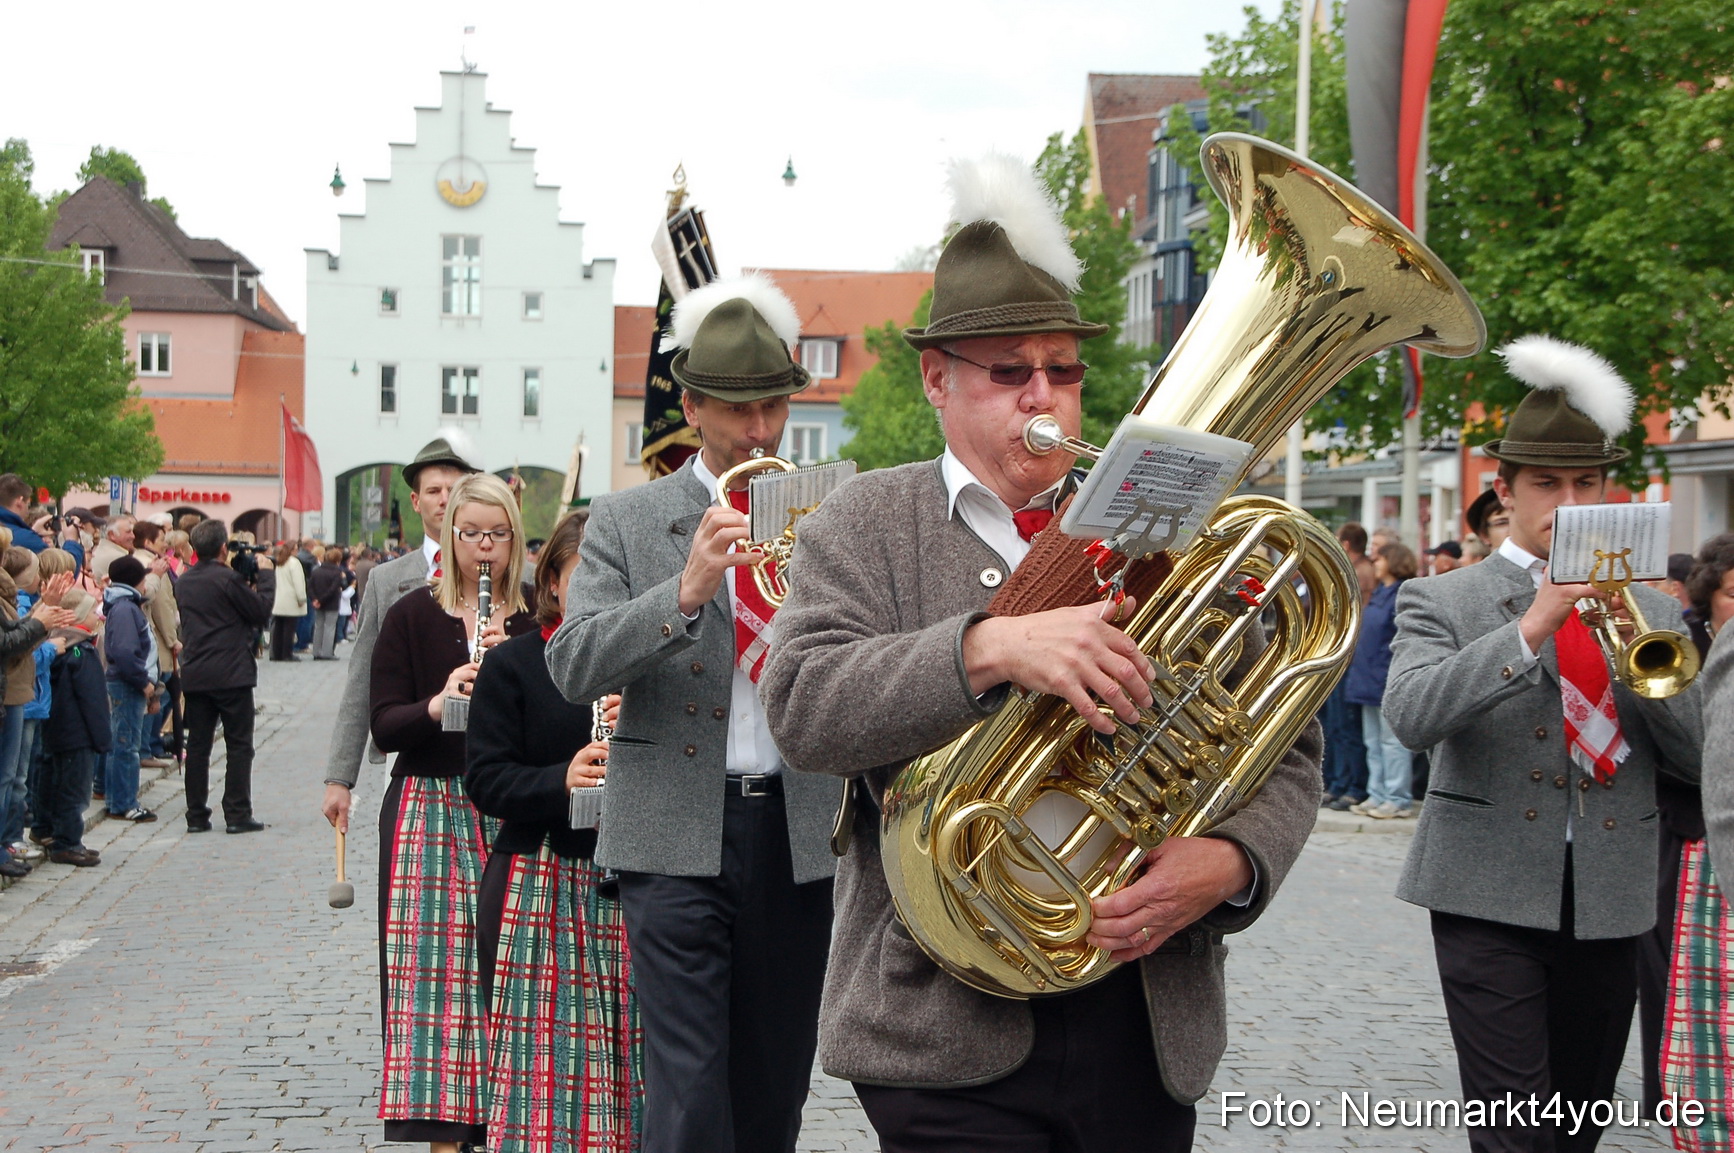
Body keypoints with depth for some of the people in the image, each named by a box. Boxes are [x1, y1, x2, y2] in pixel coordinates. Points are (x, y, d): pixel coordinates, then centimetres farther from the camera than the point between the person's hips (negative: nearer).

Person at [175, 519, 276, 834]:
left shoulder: (185, 581, 9)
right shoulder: (227, 578, -12)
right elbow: (261, 611, -8)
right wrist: (266, 575, 6)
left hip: (194, 675, 6)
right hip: (231, 675, -6)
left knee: (197, 745, 8)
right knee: (239, 746, 1)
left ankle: (196, 815, 9)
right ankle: (237, 814, -1)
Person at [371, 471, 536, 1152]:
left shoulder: (535, 621, 8)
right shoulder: (412, 616, 5)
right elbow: (384, 725, 0)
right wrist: (439, 704, -19)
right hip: (430, 808, -1)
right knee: (437, 963, -6)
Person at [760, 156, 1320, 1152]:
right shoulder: (863, 525, 3)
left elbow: (1284, 753, 6)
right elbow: (803, 710, -14)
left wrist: (1229, 863, -15)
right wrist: (988, 648, -28)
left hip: (1149, 1028, 3)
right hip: (948, 1028, -3)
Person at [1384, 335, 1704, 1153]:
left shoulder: (1649, 612, 14)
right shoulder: (1440, 602, 2)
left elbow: (1694, 756, 7)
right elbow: (1409, 716, -17)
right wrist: (1531, 628, -24)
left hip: (1609, 903, 4)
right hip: (1493, 898, -4)